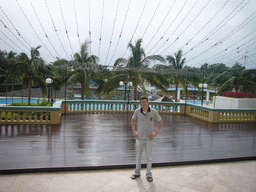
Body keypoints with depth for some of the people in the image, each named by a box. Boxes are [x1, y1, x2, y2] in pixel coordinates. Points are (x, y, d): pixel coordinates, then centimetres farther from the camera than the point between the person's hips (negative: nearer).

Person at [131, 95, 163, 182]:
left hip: (149, 138, -1)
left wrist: (156, 133, -3)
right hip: (139, 137, 2)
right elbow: (132, 120, 13)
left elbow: (160, 122, 2)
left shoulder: (154, 112, -9)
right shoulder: (137, 111, -5)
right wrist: (134, 131, 5)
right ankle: (137, 173, 31)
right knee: (138, 156, 13)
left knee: (149, 157, 9)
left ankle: (149, 174, 25)